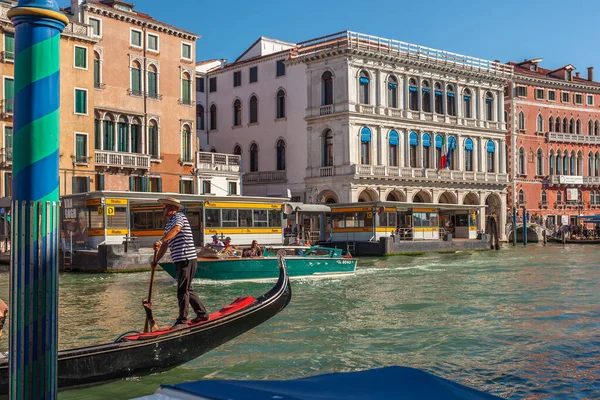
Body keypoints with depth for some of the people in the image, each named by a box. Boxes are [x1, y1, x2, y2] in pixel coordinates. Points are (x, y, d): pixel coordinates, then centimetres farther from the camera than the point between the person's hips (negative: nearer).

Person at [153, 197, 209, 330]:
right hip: (181, 260, 10)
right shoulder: (168, 225, 23)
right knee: (187, 289, 15)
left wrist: (160, 241, -36)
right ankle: (202, 314, 25)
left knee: (183, 290, -9)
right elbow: (165, 246, 23)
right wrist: (156, 260, 13)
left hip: (186, 259, -10)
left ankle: (182, 320, -6)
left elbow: (176, 229, -27)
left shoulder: (179, 216, -5)